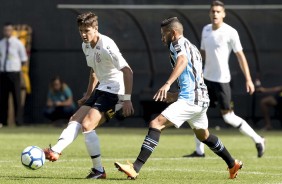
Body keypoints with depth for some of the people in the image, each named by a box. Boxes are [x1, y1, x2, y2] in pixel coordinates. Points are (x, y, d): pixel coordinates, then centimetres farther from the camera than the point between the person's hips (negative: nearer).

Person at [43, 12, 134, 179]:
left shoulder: (106, 46, -20)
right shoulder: (86, 46, 8)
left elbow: (127, 71, -23)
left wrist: (127, 99, -26)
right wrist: (88, 95, 23)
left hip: (114, 91, -9)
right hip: (101, 89, 9)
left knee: (87, 125, -18)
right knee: (76, 120, -3)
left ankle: (98, 170, -11)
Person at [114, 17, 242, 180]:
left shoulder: (179, 43, -4)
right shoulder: (193, 48, 25)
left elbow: (182, 60, -27)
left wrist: (167, 84, -41)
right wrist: (176, 95, 27)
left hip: (189, 99, -10)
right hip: (201, 98, 10)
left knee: (156, 124, -17)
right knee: (203, 134, 31)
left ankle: (136, 168, -28)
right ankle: (233, 164, 43)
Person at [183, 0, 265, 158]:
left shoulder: (230, 32, -11)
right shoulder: (206, 30, 7)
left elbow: (241, 56, -10)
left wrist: (248, 80, -14)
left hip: (222, 80, -7)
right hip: (206, 78, 7)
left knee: (228, 117, -6)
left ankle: (258, 140, 9)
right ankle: (199, 151, 9)